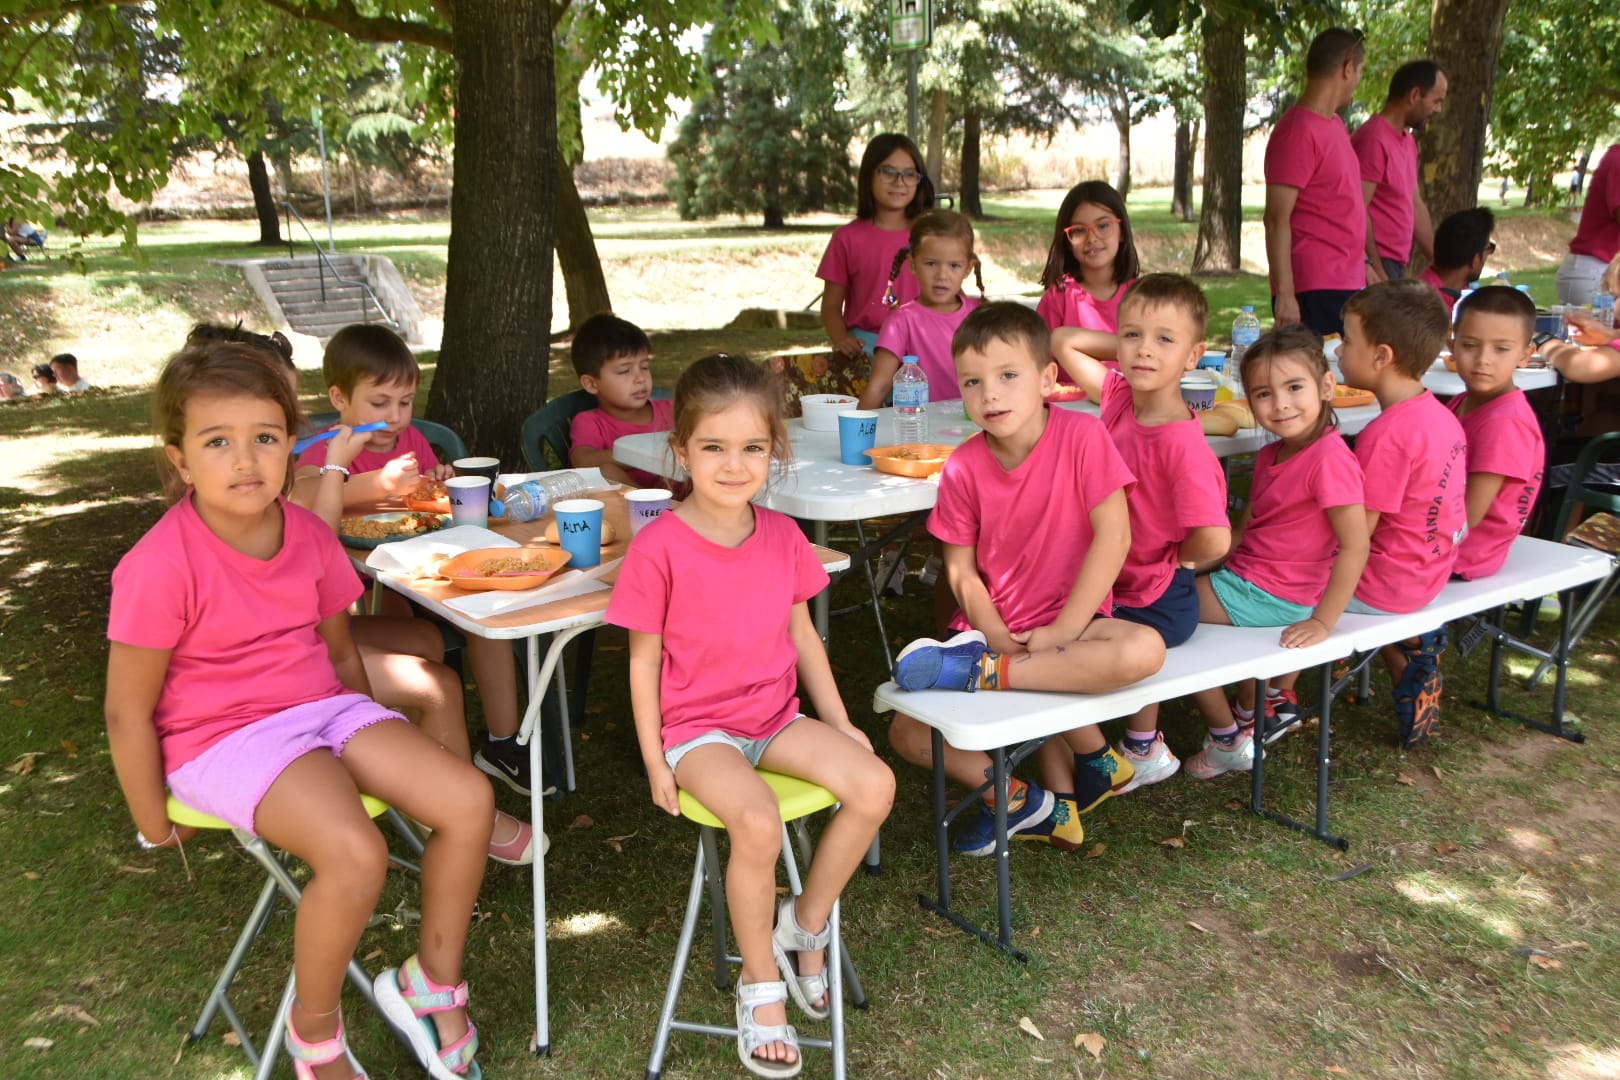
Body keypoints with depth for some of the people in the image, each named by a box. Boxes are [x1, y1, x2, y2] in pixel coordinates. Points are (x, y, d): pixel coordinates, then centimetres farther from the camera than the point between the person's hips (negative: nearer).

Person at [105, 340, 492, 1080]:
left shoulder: (308, 536, -2)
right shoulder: (160, 566, -20)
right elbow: (128, 711, -11)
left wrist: (375, 750, 17)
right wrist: (156, 825, -2)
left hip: (323, 709, 7)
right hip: (223, 736, -6)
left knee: (467, 800, -10)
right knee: (356, 855, -29)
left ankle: (431, 983, 12)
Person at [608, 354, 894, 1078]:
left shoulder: (782, 536, 3)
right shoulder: (660, 548, -13)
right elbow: (644, 658, -7)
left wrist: (839, 723, 10)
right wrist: (654, 759, -9)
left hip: (777, 717, 5)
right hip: (697, 727, -5)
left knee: (874, 783, -17)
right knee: (758, 822, -31)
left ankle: (805, 925, 6)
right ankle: (761, 987, -6)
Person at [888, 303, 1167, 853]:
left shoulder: (1082, 435, -12)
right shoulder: (963, 467, -4)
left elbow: (1113, 536, -16)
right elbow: (961, 569, -2)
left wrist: (1061, 631, -18)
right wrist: (1000, 638, -17)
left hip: (1071, 618, -2)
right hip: (991, 630, 3)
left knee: (1144, 649, -35)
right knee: (907, 732, -12)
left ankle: (985, 674, -24)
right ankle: (1034, 806, 1)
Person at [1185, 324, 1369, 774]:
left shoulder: (1329, 460, -21)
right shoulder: (1270, 455, 8)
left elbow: (1355, 547, -24)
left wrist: (1322, 623, -25)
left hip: (1272, 597, -9)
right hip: (1247, 576, 9)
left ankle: (1230, 740, 7)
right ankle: (1261, 706, 33)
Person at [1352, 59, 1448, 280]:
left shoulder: (1408, 141, 19)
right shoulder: (1374, 138, -12)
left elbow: (1416, 207, 23)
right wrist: (1376, 269, -19)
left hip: (1396, 265, 10)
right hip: (1374, 266, -10)